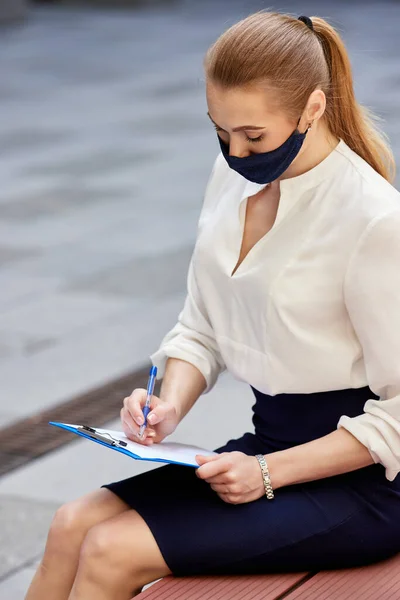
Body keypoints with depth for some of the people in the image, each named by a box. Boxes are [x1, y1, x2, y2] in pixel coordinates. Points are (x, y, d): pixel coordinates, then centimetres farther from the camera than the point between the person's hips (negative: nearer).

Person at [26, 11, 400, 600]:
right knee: (74, 525, -10)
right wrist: (171, 404, -8)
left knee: (113, 551, -19)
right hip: (272, 443, 7)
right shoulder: (233, 176, 3)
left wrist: (268, 473, -19)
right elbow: (200, 330, 13)